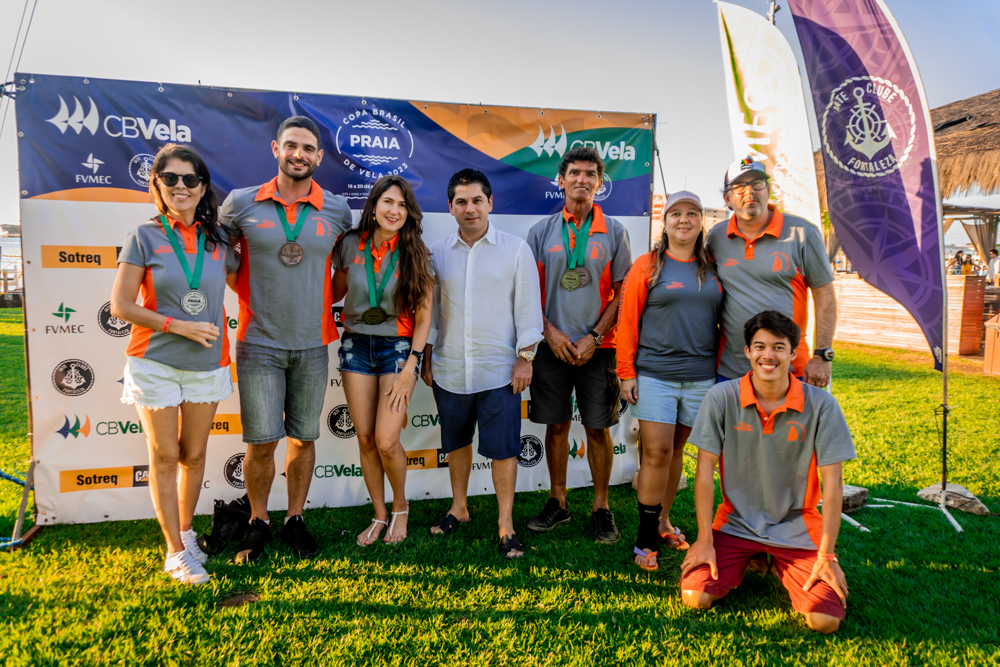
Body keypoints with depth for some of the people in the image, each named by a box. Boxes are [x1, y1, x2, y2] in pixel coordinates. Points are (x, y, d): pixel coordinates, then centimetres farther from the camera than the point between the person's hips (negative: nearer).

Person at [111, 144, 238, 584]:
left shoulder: (218, 241, 4)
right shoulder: (145, 237, -4)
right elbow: (121, 305, -7)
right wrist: (179, 325, -14)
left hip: (207, 364, 3)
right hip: (155, 363, -2)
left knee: (194, 454, 13)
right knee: (165, 457, 5)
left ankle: (186, 531, 33)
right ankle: (175, 551, 16)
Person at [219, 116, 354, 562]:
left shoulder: (337, 210, 2)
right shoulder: (242, 203, -2)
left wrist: (324, 302, 7)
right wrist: (250, 295, 5)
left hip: (312, 344, 2)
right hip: (259, 342, -1)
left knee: (304, 437, 10)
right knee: (262, 441, 0)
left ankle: (294, 521, 27)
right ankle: (258, 523, 22)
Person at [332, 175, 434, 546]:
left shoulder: (415, 253, -6)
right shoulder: (351, 245, -1)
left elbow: (423, 314, -5)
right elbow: (335, 292, 14)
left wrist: (410, 367, -10)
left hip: (398, 348, -3)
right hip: (356, 346, 3)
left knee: (386, 442, -9)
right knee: (365, 439, 6)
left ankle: (401, 507, 20)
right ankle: (379, 516, 26)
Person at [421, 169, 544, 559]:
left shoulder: (516, 249, -1)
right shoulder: (438, 253, 7)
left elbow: (527, 307, -1)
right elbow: (430, 310, 12)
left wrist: (525, 358, -6)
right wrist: (427, 359, 11)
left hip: (499, 369, -3)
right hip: (450, 369, 3)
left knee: (503, 447, 0)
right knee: (456, 442, 16)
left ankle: (505, 524, 14)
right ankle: (459, 509, 34)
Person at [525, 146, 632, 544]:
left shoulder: (614, 232, 4)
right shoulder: (542, 231, 7)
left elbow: (621, 294, 2)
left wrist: (594, 337, -8)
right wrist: (550, 331, -7)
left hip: (598, 346, -1)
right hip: (553, 344, 1)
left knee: (598, 429, 4)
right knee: (556, 426, 8)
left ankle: (601, 508, 19)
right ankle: (557, 502, 23)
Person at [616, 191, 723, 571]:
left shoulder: (712, 270, 9)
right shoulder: (647, 267, -1)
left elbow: (723, 322, 14)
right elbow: (627, 321, -2)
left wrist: (722, 367, 9)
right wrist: (626, 372, -6)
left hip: (700, 376, 3)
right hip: (654, 374, -3)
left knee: (676, 451, 12)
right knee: (657, 452, -5)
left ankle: (662, 521, 28)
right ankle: (646, 539, 6)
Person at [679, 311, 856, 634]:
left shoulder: (821, 405, -10)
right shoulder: (721, 398, -10)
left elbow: (832, 483, -7)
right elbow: (705, 471, -7)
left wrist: (827, 556, -9)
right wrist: (704, 540, -8)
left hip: (797, 529, 0)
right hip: (736, 524, 0)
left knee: (826, 620, -16)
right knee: (696, 597, -15)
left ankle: (779, 567, 17)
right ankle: (748, 563, 17)